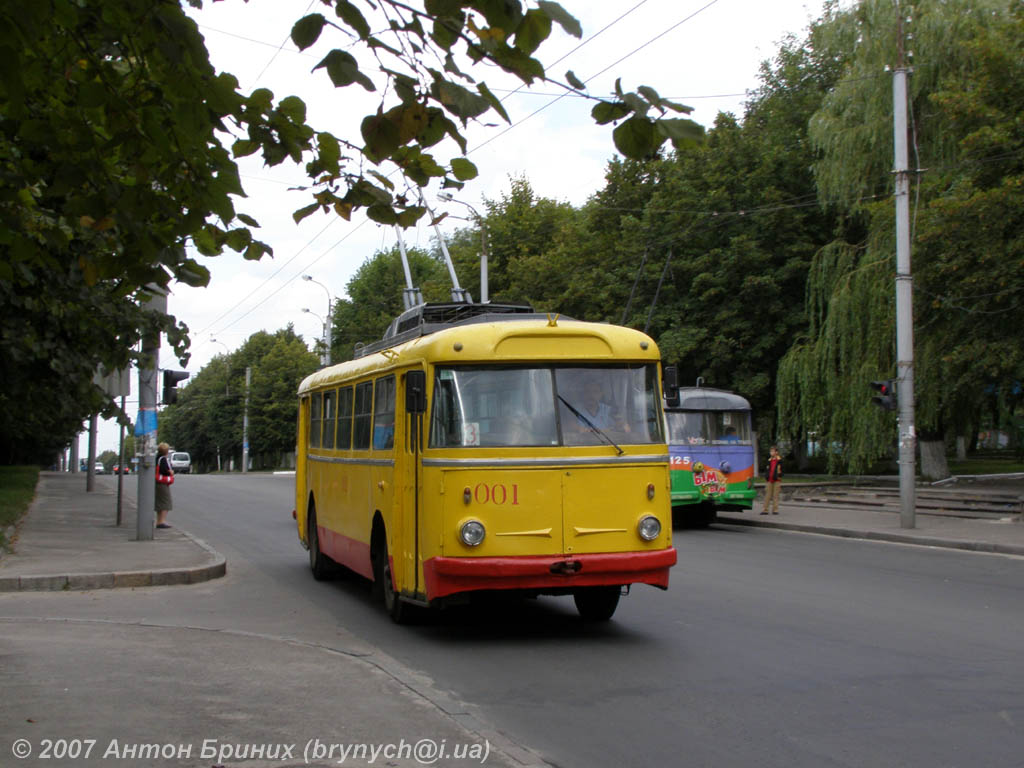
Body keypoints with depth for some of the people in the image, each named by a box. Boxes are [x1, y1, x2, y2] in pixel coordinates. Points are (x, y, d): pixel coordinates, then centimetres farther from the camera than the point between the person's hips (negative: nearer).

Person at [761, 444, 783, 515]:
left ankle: (775, 509, 7)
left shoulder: (779, 460, 0)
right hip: (769, 480, 3)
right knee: (767, 495, 3)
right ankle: (765, 510, 5)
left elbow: (780, 470, -1)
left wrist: (780, 478, -7)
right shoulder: (769, 460, 12)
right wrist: (766, 478, 9)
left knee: (775, 495, 1)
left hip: (776, 480, -3)